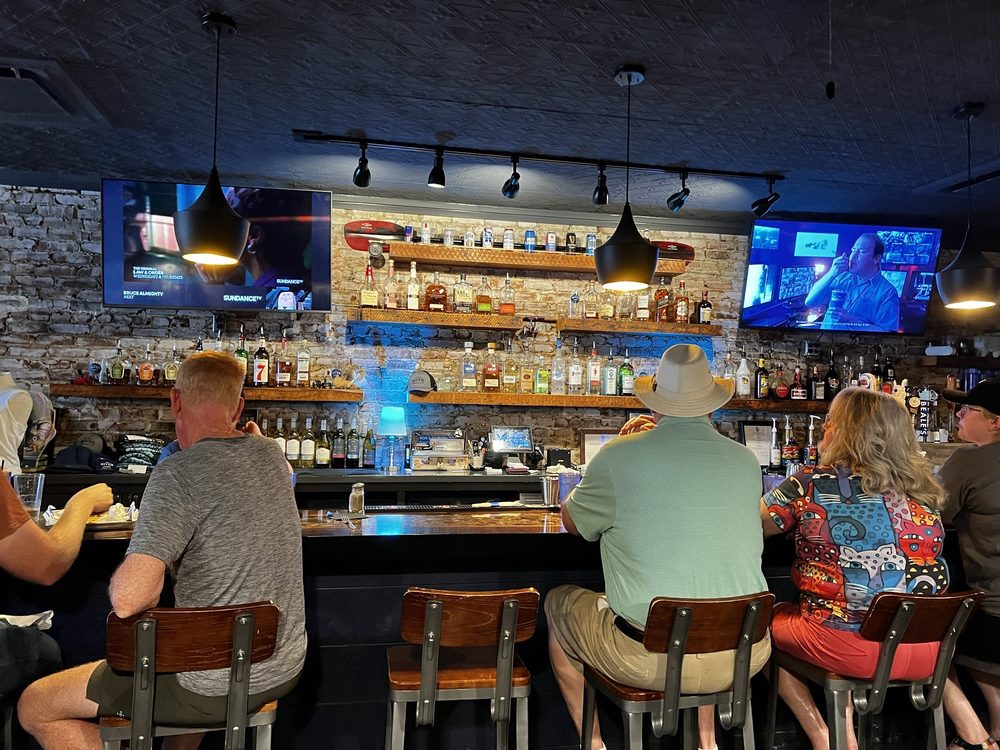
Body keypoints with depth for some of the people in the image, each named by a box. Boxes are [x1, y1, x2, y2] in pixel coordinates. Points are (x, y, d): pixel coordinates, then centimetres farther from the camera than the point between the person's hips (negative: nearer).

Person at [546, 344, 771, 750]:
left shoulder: (618, 456, -13)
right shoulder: (747, 461, 0)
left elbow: (572, 521, 6)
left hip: (649, 659, -4)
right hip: (745, 656, 5)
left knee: (558, 602, 23)